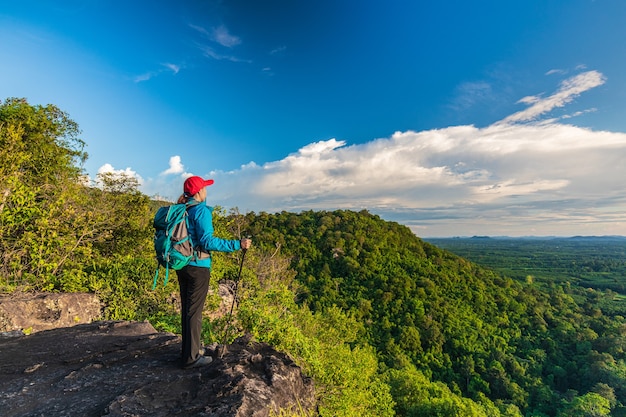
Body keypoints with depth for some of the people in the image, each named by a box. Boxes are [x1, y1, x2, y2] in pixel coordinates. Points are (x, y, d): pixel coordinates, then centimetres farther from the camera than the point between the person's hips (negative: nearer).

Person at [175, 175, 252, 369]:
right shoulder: (202, 210, -16)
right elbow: (207, 241, -23)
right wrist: (237, 244, -23)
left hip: (182, 265, 8)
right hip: (198, 267, -8)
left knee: (186, 308, 20)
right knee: (194, 310, 3)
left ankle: (189, 345, 38)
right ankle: (191, 357, 14)